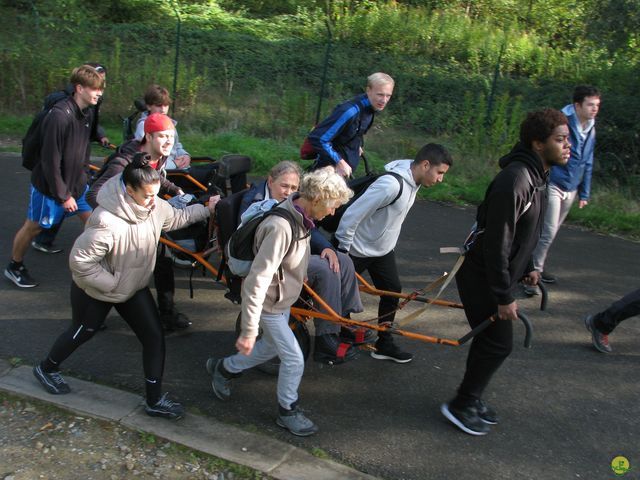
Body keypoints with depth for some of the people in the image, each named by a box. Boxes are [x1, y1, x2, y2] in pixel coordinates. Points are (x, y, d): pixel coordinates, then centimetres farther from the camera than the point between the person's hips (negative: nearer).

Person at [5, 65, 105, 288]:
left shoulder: (86, 113, -1)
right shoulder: (59, 116, -27)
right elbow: (50, 160, -25)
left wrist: (82, 178, 12)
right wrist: (63, 195, -20)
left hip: (76, 183, 7)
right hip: (50, 186, -7)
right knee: (33, 227, 10)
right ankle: (14, 267, 31)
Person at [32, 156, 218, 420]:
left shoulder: (155, 206, -16)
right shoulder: (106, 222, -39)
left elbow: (176, 218, 6)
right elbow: (80, 260, -32)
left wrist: (206, 209, 0)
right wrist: (113, 284, -26)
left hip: (134, 287, 6)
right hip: (95, 290, -6)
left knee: (154, 336, 1)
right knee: (82, 333, 19)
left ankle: (154, 400, 16)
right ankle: (46, 369, 51)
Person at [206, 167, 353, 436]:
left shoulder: (301, 217, -8)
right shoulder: (281, 227, -37)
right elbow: (258, 281, -36)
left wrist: (300, 275, 29)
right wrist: (249, 329, -34)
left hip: (284, 298, 9)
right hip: (269, 303, -9)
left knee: (271, 346, 26)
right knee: (294, 359, 2)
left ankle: (223, 368, 47)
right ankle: (288, 412, 26)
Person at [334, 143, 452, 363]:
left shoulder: (413, 181, -3)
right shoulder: (391, 184, -33)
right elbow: (353, 214, -31)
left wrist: (390, 243, 18)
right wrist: (342, 249, -21)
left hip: (383, 249, 8)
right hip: (358, 250, -8)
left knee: (393, 290, 7)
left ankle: (384, 344, 18)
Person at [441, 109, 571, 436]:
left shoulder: (535, 176, 7)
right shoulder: (515, 179, -26)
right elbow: (496, 242, -26)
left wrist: (527, 269, 20)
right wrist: (504, 296, -23)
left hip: (499, 275, 10)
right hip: (481, 277, -10)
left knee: (490, 339, 17)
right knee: (498, 344, -3)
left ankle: (470, 399, 33)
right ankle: (461, 406, 14)